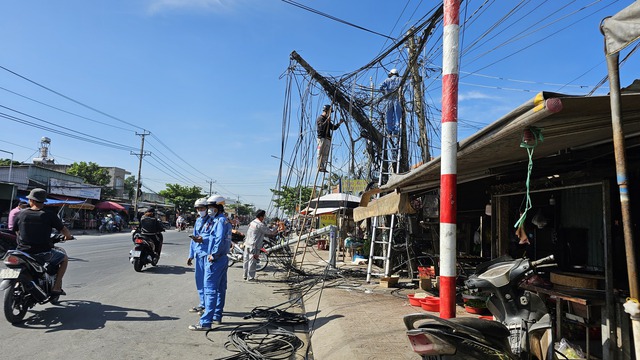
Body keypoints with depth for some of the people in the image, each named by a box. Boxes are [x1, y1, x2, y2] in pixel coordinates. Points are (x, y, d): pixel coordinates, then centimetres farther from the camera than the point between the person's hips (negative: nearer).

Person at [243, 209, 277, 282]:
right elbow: (270, 232, -11)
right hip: (254, 246, -9)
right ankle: (250, 277, 3)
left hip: (247, 244, 9)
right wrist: (277, 230, 6)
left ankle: (245, 276, 23)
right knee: (252, 261, -2)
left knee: (246, 260, 13)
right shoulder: (260, 225, -15)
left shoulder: (252, 222, 12)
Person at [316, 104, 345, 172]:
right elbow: (321, 127, -19)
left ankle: (323, 168, 5)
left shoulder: (327, 120, 24)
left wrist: (339, 123, 15)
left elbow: (333, 128, 25)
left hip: (328, 139, 9)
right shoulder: (320, 118, -2)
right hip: (322, 138, -9)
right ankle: (320, 167, -11)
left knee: (326, 155, 5)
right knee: (321, 154, -10)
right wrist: (327, 120, -20)